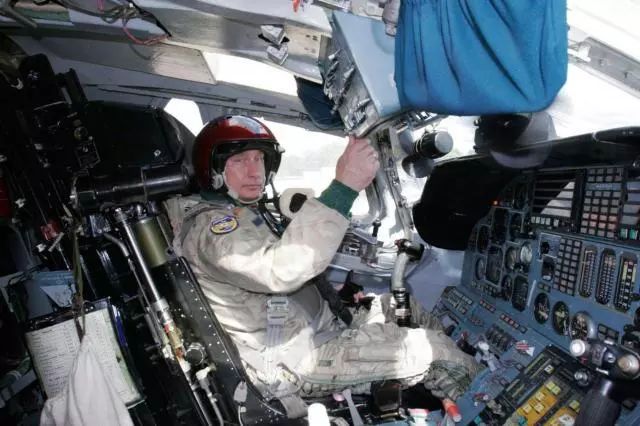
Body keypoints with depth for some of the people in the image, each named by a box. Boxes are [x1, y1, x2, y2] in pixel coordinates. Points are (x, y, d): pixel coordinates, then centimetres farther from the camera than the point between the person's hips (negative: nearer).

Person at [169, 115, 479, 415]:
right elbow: (282, 270, -38)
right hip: (288, 364, -10)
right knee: (432, 349, -11)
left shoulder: (246, 212, 12)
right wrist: (343, 188, -40)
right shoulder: (208, 225, -20)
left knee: (403, 306, 13)